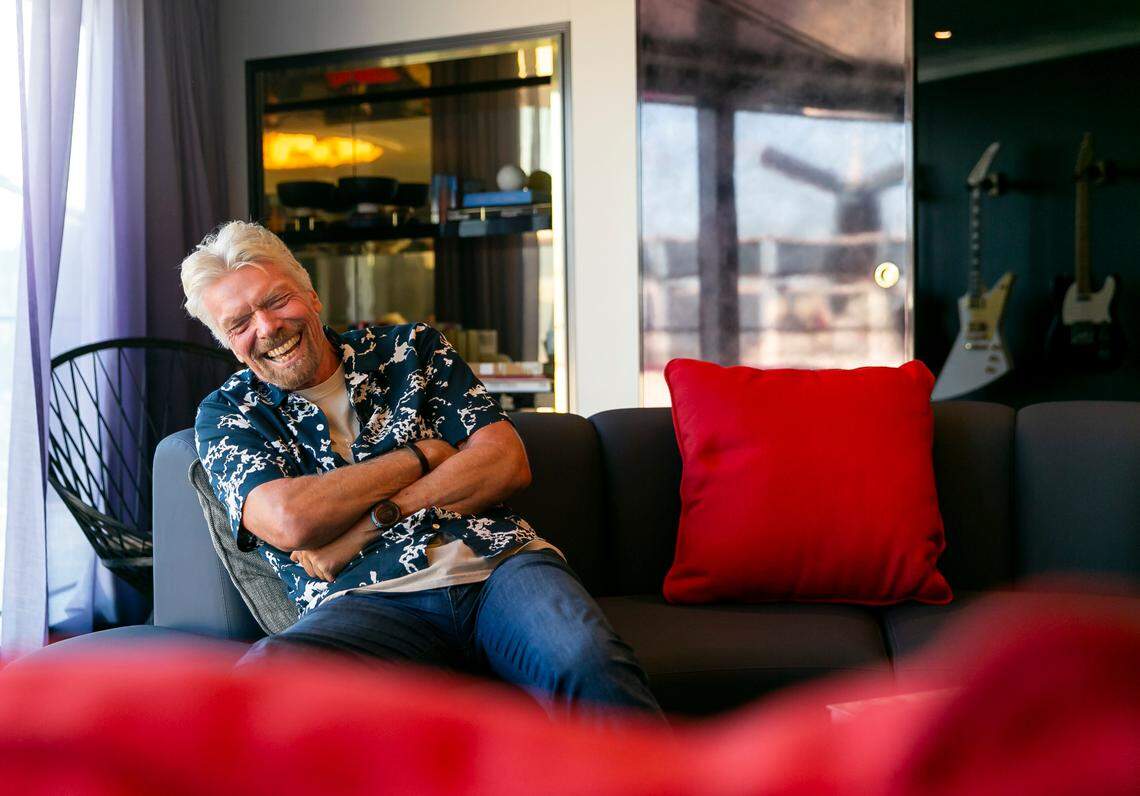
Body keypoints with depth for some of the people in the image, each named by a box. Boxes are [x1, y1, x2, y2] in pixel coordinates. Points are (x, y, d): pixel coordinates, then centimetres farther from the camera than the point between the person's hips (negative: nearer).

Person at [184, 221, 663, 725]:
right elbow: (289, 520, -6)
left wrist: (376, 517, -4)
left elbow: (509, 463, 6)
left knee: (588, 662, -35)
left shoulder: (411, 348, 19)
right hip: (362, 601, 0)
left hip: (497, 565, 1)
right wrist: (422, 455, 2)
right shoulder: (227, 413, 15)